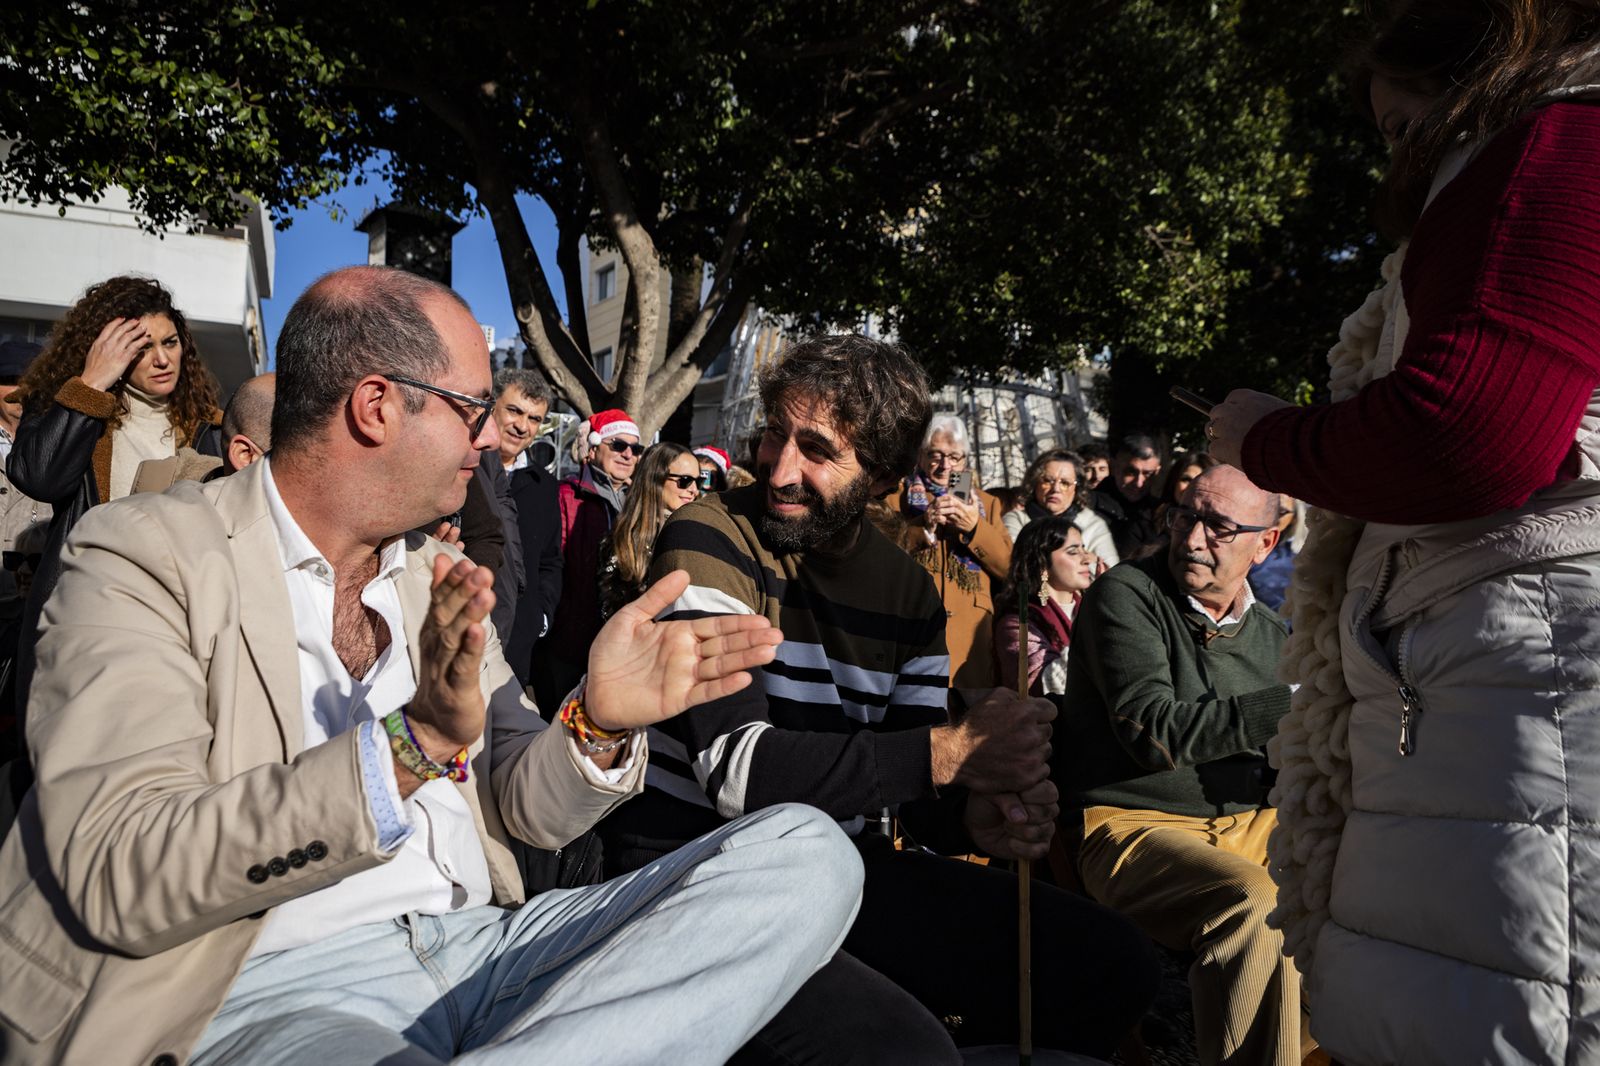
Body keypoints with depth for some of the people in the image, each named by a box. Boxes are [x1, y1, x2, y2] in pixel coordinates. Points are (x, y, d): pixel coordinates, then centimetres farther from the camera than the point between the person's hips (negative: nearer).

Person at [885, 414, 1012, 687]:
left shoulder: (986, 503, 19)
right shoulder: (896, 499, 11)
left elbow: (1010, 568, 8)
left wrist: (976, 527, -7)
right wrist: (924, 524, -15)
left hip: (971, 637, 3)